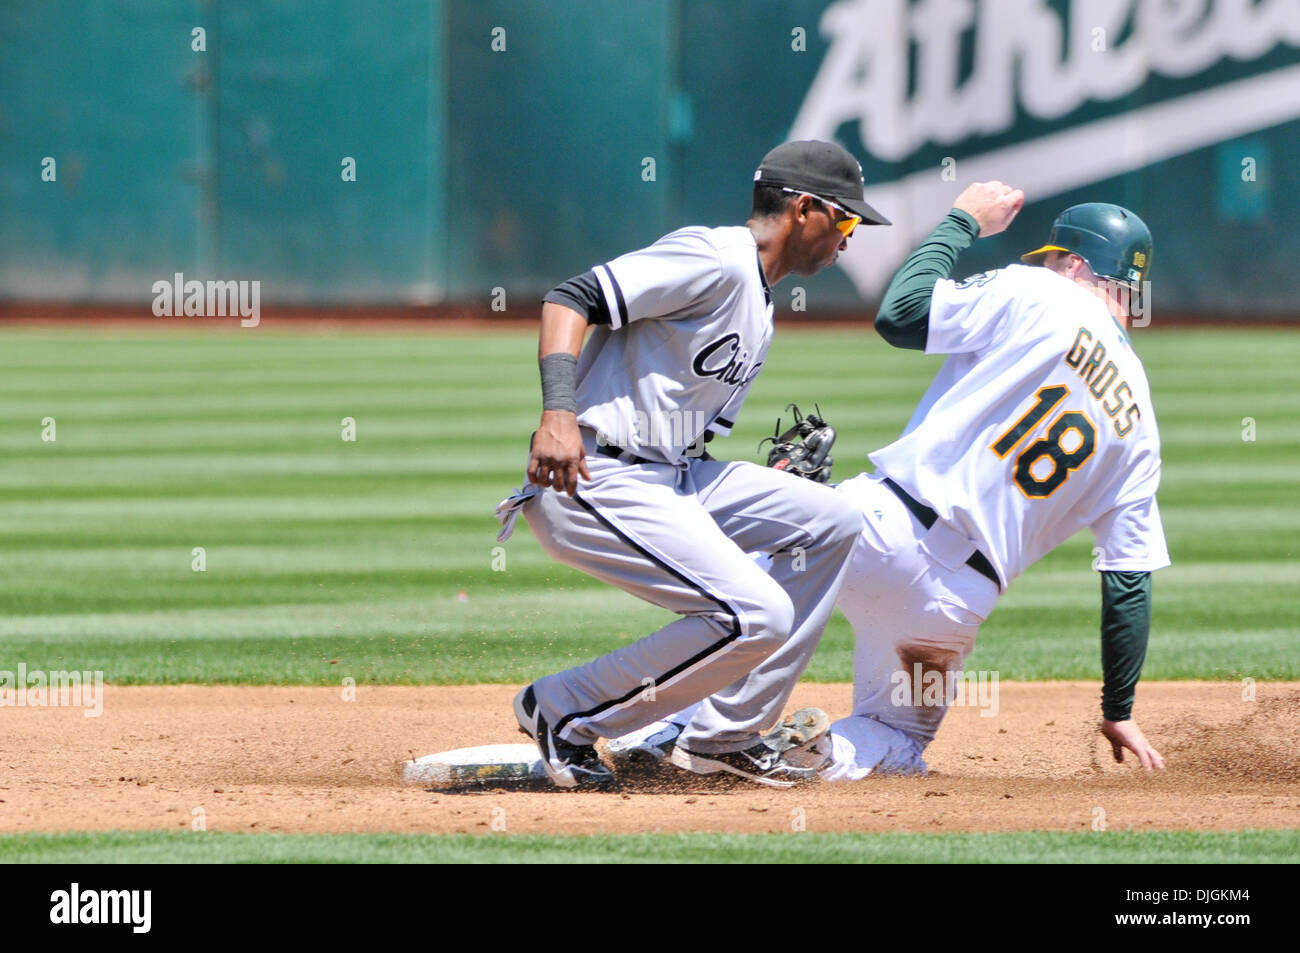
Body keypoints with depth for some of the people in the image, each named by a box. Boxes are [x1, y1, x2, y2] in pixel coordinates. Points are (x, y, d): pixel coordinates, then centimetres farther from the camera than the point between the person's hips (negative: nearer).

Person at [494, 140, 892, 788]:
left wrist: (776, 487, 9)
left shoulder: (760, 315, 23)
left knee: (831, 522, 10)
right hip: (594, 479, -10)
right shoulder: (715, 259, -9)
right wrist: (558, 413, -32)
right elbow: (570, 299, -19)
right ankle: (565, 711, -4)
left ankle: (724, 735, 10)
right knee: (758, 616, -19)